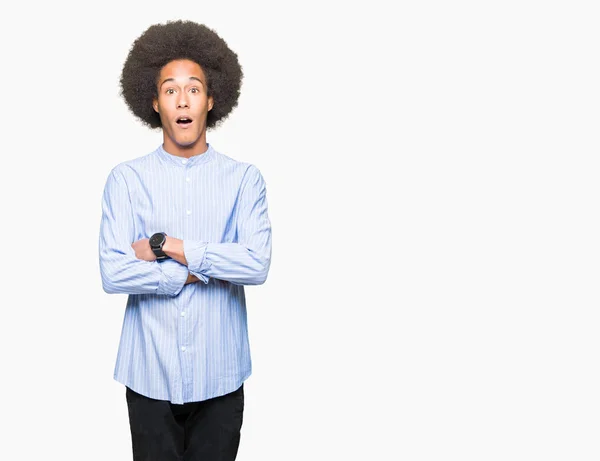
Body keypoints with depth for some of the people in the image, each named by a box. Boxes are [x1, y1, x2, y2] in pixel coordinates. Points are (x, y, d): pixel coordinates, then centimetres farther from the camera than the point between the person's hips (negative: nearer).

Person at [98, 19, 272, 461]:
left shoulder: (244, 178, -2)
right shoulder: (126, 178, -3)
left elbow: (257, 264, -15)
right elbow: (113, 274, -12)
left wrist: (167, 247, -15)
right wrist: (207, 269, -12)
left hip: (220, 374, 0)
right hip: (150, 373, 0)